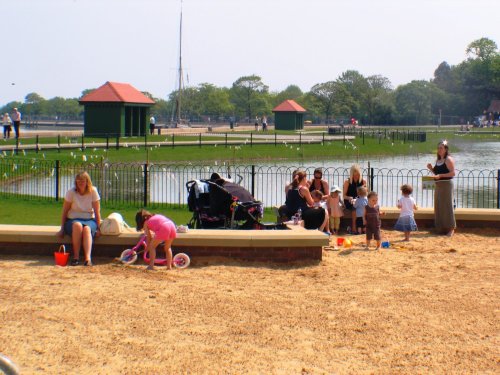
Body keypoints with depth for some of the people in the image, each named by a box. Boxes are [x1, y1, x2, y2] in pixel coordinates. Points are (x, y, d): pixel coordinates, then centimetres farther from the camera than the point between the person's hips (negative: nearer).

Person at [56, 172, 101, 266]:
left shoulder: (93, 192, -3)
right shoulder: (71, 192, -4)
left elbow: (97, 212, -2)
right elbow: (64, 211, -2)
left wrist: (98, 228, -7)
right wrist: (62, 229, -5)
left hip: (89, 220, 0)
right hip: (73, 220, 0)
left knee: (87, 229, -36)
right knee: (77, 225, -36)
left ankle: (88, 258, -51)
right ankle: (75, 257, -33)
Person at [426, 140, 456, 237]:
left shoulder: (449, 159, -9)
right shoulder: (438, 160, 15)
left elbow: (453, 173, -16)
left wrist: (440, 175, -23)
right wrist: (431, 169, 4)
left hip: (446, 184, -8)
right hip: (438, 185, 8)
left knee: (447, 206, -8)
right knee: (438, 206, 9)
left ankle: (451, 228, -3)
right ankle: (441, 228, 17)